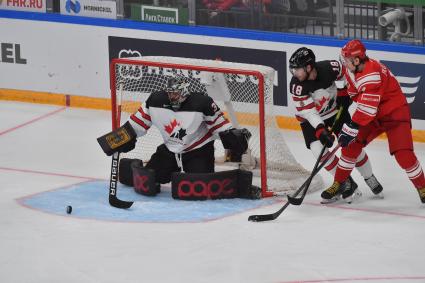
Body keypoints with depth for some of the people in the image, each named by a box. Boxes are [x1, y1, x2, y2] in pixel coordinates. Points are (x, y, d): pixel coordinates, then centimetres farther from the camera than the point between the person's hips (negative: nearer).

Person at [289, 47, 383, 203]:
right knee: (318, 148, -16)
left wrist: (345, 93, -8)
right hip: (311, 118, 0)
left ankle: (370, 179, 23)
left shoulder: (330, 68, -28)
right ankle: (345, 183, 1)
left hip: (336, 110, 0)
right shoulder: (296, 85, -29)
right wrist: (320, 130, -37)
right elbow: (308, 112, -27)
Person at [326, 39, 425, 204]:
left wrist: (350, 128, -34)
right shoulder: (352, 70, -4)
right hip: (373, 115, 8)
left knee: (403, 153, -18)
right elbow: (353, 92, 17)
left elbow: (367, 107, -36)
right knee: (351, 145, -1)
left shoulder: (372, 73, -32)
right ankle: (338, 183, 11)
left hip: (395, 112, -8)